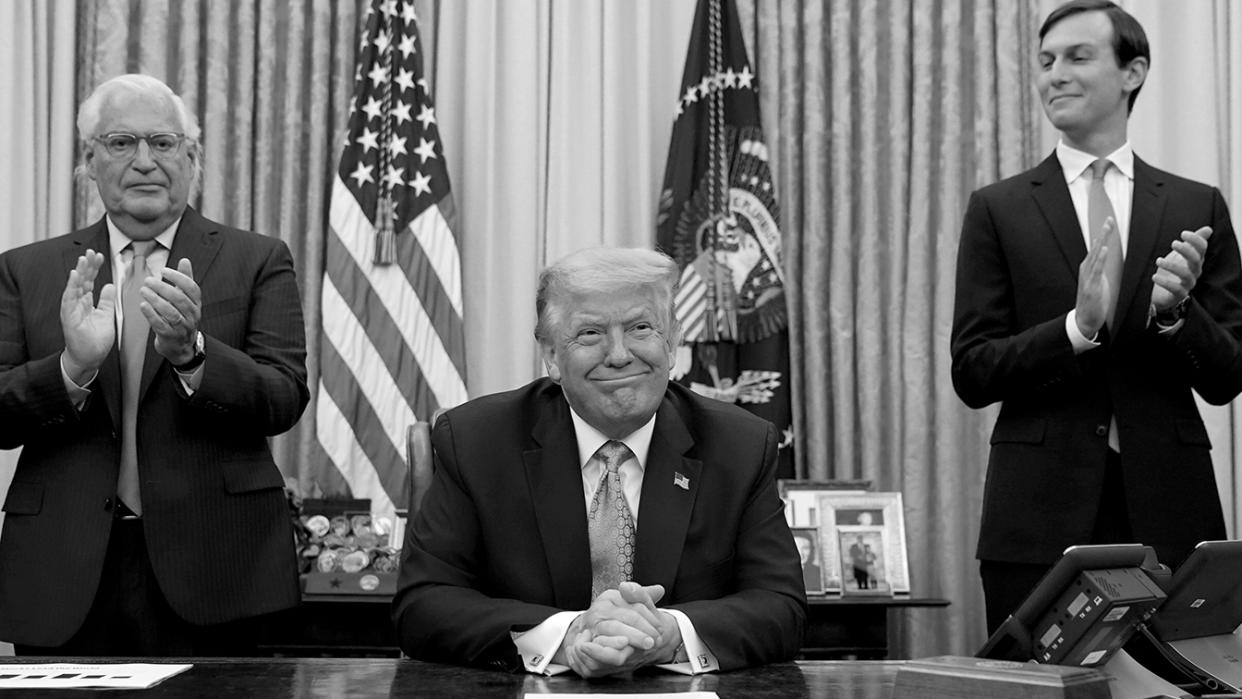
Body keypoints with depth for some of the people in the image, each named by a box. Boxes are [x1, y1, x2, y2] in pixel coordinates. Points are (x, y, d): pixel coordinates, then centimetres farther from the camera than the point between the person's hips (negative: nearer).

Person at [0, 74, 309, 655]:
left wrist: (191, 351, -22)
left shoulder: (256, 260, 4)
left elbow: (285, 399, -6)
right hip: (64, 570, 1)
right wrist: (73, 366, -18)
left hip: (209, 565, -1)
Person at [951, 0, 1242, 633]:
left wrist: (1176, 311, -13)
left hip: (1168, 510, 1)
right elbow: (971, 375, -1)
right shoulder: (999, 210, 5)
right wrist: (1077, 327, -16)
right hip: (1040, 513, -1)